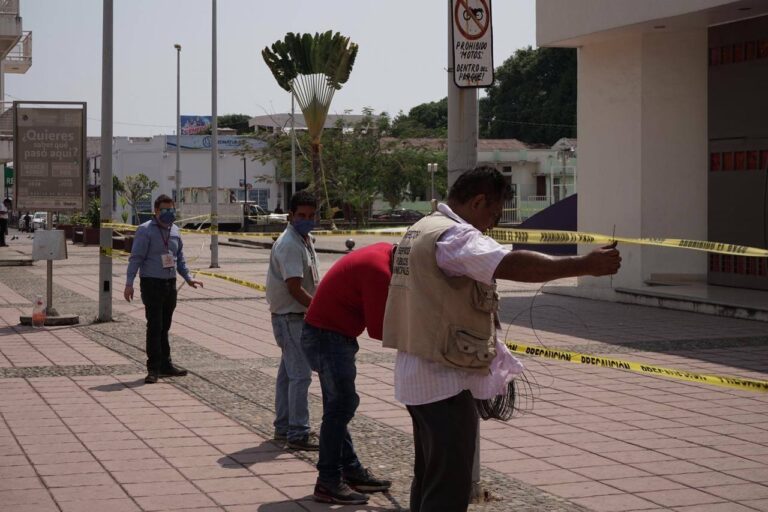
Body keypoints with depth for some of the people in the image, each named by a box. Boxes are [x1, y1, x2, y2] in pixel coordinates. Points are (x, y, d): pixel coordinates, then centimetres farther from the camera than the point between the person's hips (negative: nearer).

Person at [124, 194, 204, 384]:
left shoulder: (175, 231, 12)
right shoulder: (145, 231, -9)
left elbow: (180, 257, 22)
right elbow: (136, 258, -11)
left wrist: (188, 278, 17)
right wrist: (129, 283, -17)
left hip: (170, 284, 6)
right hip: (152, 284, -6)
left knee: (164, 326, 13)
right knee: (155, 326, -7)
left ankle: (165, 365, 19)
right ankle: (154, 368, -4)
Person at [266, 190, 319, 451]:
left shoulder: (305, 240, 13)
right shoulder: (289, 245, -19)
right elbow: (294, 288, -24)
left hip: (298, 315, 10)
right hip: (289, 316, -10)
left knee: (288, 372, 16)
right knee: (301, 373, -10)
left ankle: (283, 426, 26)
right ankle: (298, 433, -8)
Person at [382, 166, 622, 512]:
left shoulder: (421, 230, 15)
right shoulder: (454, 237, -19)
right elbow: (512, 265, -34)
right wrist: (586, 265, -36)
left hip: (419, 376, 11)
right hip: (444, 381, -11)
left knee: (428, 478, 20)